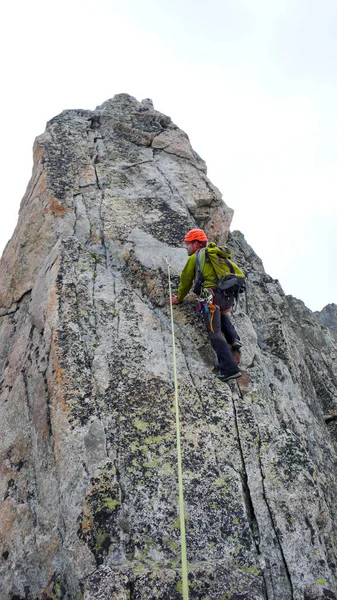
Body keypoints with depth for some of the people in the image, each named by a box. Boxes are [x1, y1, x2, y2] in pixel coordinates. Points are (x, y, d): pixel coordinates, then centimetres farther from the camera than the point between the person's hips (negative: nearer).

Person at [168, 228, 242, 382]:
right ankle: (233, 339, 18)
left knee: (215, 333, -7)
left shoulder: (194, 258, 6)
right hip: (226, 295, 7)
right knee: (222, 315, 38)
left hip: (212, 296, -7)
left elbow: (186, 281, 11)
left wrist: (179, 298, 26)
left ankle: (229, 369, -13)